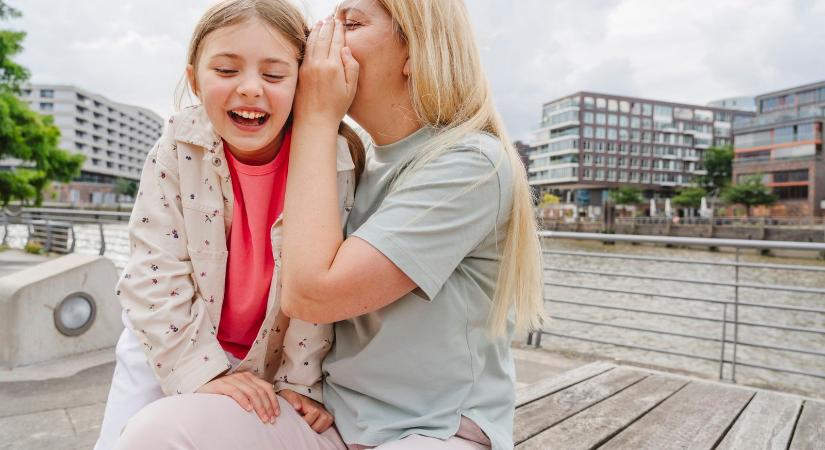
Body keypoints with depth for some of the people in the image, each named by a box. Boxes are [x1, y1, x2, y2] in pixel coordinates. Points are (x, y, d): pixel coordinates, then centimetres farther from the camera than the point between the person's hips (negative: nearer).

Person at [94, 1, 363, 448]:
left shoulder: (334, 159, -21)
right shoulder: (177, 149, -18)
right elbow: (154, 275, -16)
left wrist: (300, 380, -11)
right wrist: (203, 370, -20)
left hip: (274, 358, 0)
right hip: (171, 347, 1)